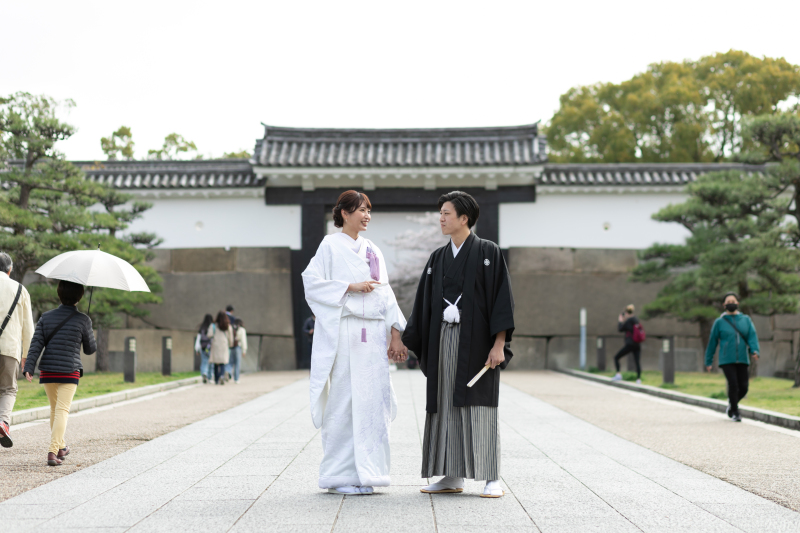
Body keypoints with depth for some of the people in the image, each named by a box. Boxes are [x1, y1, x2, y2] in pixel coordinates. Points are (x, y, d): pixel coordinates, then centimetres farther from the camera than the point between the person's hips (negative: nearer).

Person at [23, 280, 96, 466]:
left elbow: (36, 344, -4)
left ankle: (60, 447, 32)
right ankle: (53, 451, -21)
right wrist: (91, 339, 26)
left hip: (47, 372, 4)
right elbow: (90, 349, 5)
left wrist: (29, 367, -9)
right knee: (62, 410, -7)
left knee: (55, 409, 20)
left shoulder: (46, 318, 5)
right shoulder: (83, 320, -4)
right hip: (70, 373, -4)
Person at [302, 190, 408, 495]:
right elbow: (312, 281, -8)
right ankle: (339, 475, 0)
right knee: (343, 401, -6)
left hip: (373, 334, 6)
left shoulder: (373, 251, 17)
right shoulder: (331, 246, 1)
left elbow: (385, 294, 15)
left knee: (371, 399, 2)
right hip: (343, 332, -6)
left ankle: (364, 473, 8)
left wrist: (395, 333, 7)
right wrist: (351, 286, -14)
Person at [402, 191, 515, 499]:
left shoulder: (488, 253, -3)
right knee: (447, 407, 4)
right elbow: (424, 303, 14)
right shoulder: (437, 259, 13)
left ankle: (492, 479, -1)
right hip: (444, 338, 5)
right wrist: (405, 342, 9)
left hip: (476, 340, -5)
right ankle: (453, 477, 11)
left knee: (479, 406, -6)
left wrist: (498, 344, -17)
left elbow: (502, 298, -8)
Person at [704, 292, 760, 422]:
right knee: (733, 385, -15)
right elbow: (712, 342, 8)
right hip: (726, 360, -3)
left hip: (742, 360, 3)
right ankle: (734, 412, -1)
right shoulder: (719, 322, 5)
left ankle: (732, 405, 28)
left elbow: (752, 336, 0)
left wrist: (755, 350, -19)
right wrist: (709, 361, 7)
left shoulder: (746, 320, 11)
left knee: (743, 387, 0)